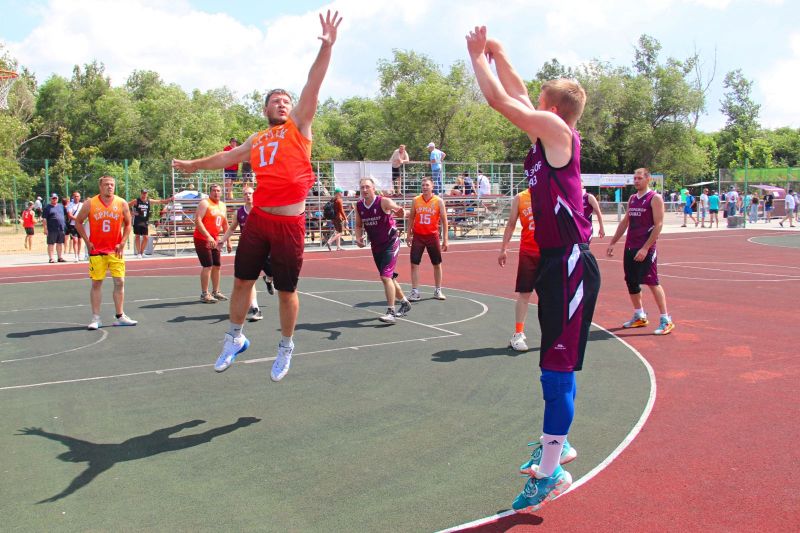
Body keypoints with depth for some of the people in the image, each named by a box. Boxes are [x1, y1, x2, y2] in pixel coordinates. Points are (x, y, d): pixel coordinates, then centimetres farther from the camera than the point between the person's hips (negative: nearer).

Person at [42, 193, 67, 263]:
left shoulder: (61, 206, 15)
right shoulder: (47, 208, -1)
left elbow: (66, 214, 25)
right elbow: (44, 219, -6)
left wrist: (65, 225, 19)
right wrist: (45, 228, -13)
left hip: (61, 228, 5)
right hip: (51, 230, -5)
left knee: (60, 244, 10)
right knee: (51, 244, -1)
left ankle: (60, 257, 17)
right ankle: (51, 258, 3)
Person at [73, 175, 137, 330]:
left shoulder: (122, 204, -1)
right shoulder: (90, 204, -4)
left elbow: (127, 224, 9)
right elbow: (78, 222, 5)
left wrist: (122, 243, -1)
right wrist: (87, 242, -2)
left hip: (115, 250, 2)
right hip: (96, 250, -1)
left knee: (119, 282, 1)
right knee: (96, 283, 1)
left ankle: (120, 317, 10)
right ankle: (96, 318, 7)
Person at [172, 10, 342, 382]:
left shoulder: (299, 125, 5)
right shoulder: (256, 141, 18)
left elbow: (313, 86, -9)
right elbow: (227, 157, 35)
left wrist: (326, 47, -21)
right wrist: (195, 165, 48)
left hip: (290, 222, -5)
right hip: (258, 219, 5)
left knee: (286, 290, 4)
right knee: (241, 280, 11)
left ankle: (286, 348, 23)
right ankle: (235, 339, 31)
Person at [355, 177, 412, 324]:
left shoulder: (384, 202, -17)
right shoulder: (359, 206, 0)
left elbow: (399, 210, -31)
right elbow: (359, 225, 13)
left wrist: (400, 212, -54)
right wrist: (358, 237, -6)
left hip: (391, 243, -7)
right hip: (376, 246, 7)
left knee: (385, 276, -17)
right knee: (388, 277, 16)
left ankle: (391, 313, -13)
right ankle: (405, 303, 36)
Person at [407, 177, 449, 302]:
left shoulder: (439, 201, -4)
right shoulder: (416, 200, 2)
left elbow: (444, 220, -2)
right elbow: (411, 217, 11)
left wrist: (445, 239, -6)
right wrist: (409, 235, 6)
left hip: (432, 235, -1)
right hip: (418, 236, 1)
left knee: (437, 264, 8)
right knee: (414, 264, -4)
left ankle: (438, 291, 21)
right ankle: (415, 291, 3)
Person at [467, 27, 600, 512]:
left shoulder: (556, 128, -9)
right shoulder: (550, 135, 13)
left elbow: (500, 99, -10)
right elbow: (516, 92, 25)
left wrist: (478, 55, 4)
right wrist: (497, 53, 24)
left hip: (571, 262, -10)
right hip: (555, 260, 10)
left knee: (557, 365, -7)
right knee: (557, 361, 18)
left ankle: (551, 470, -1)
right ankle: (558, 444, 32)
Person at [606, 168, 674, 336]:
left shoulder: (655, 198, -7)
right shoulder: (632, 199, 14)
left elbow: (658, 225, -14)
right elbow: (625, 222, 21)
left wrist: (645, 248, -20)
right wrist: (613, 243, 15)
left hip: (646, 249, -7)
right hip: (630, 248, 7)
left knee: (652, 282, -9)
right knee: (631, 282, 10)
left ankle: (666, 320, -3)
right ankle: (639, 316, 24)